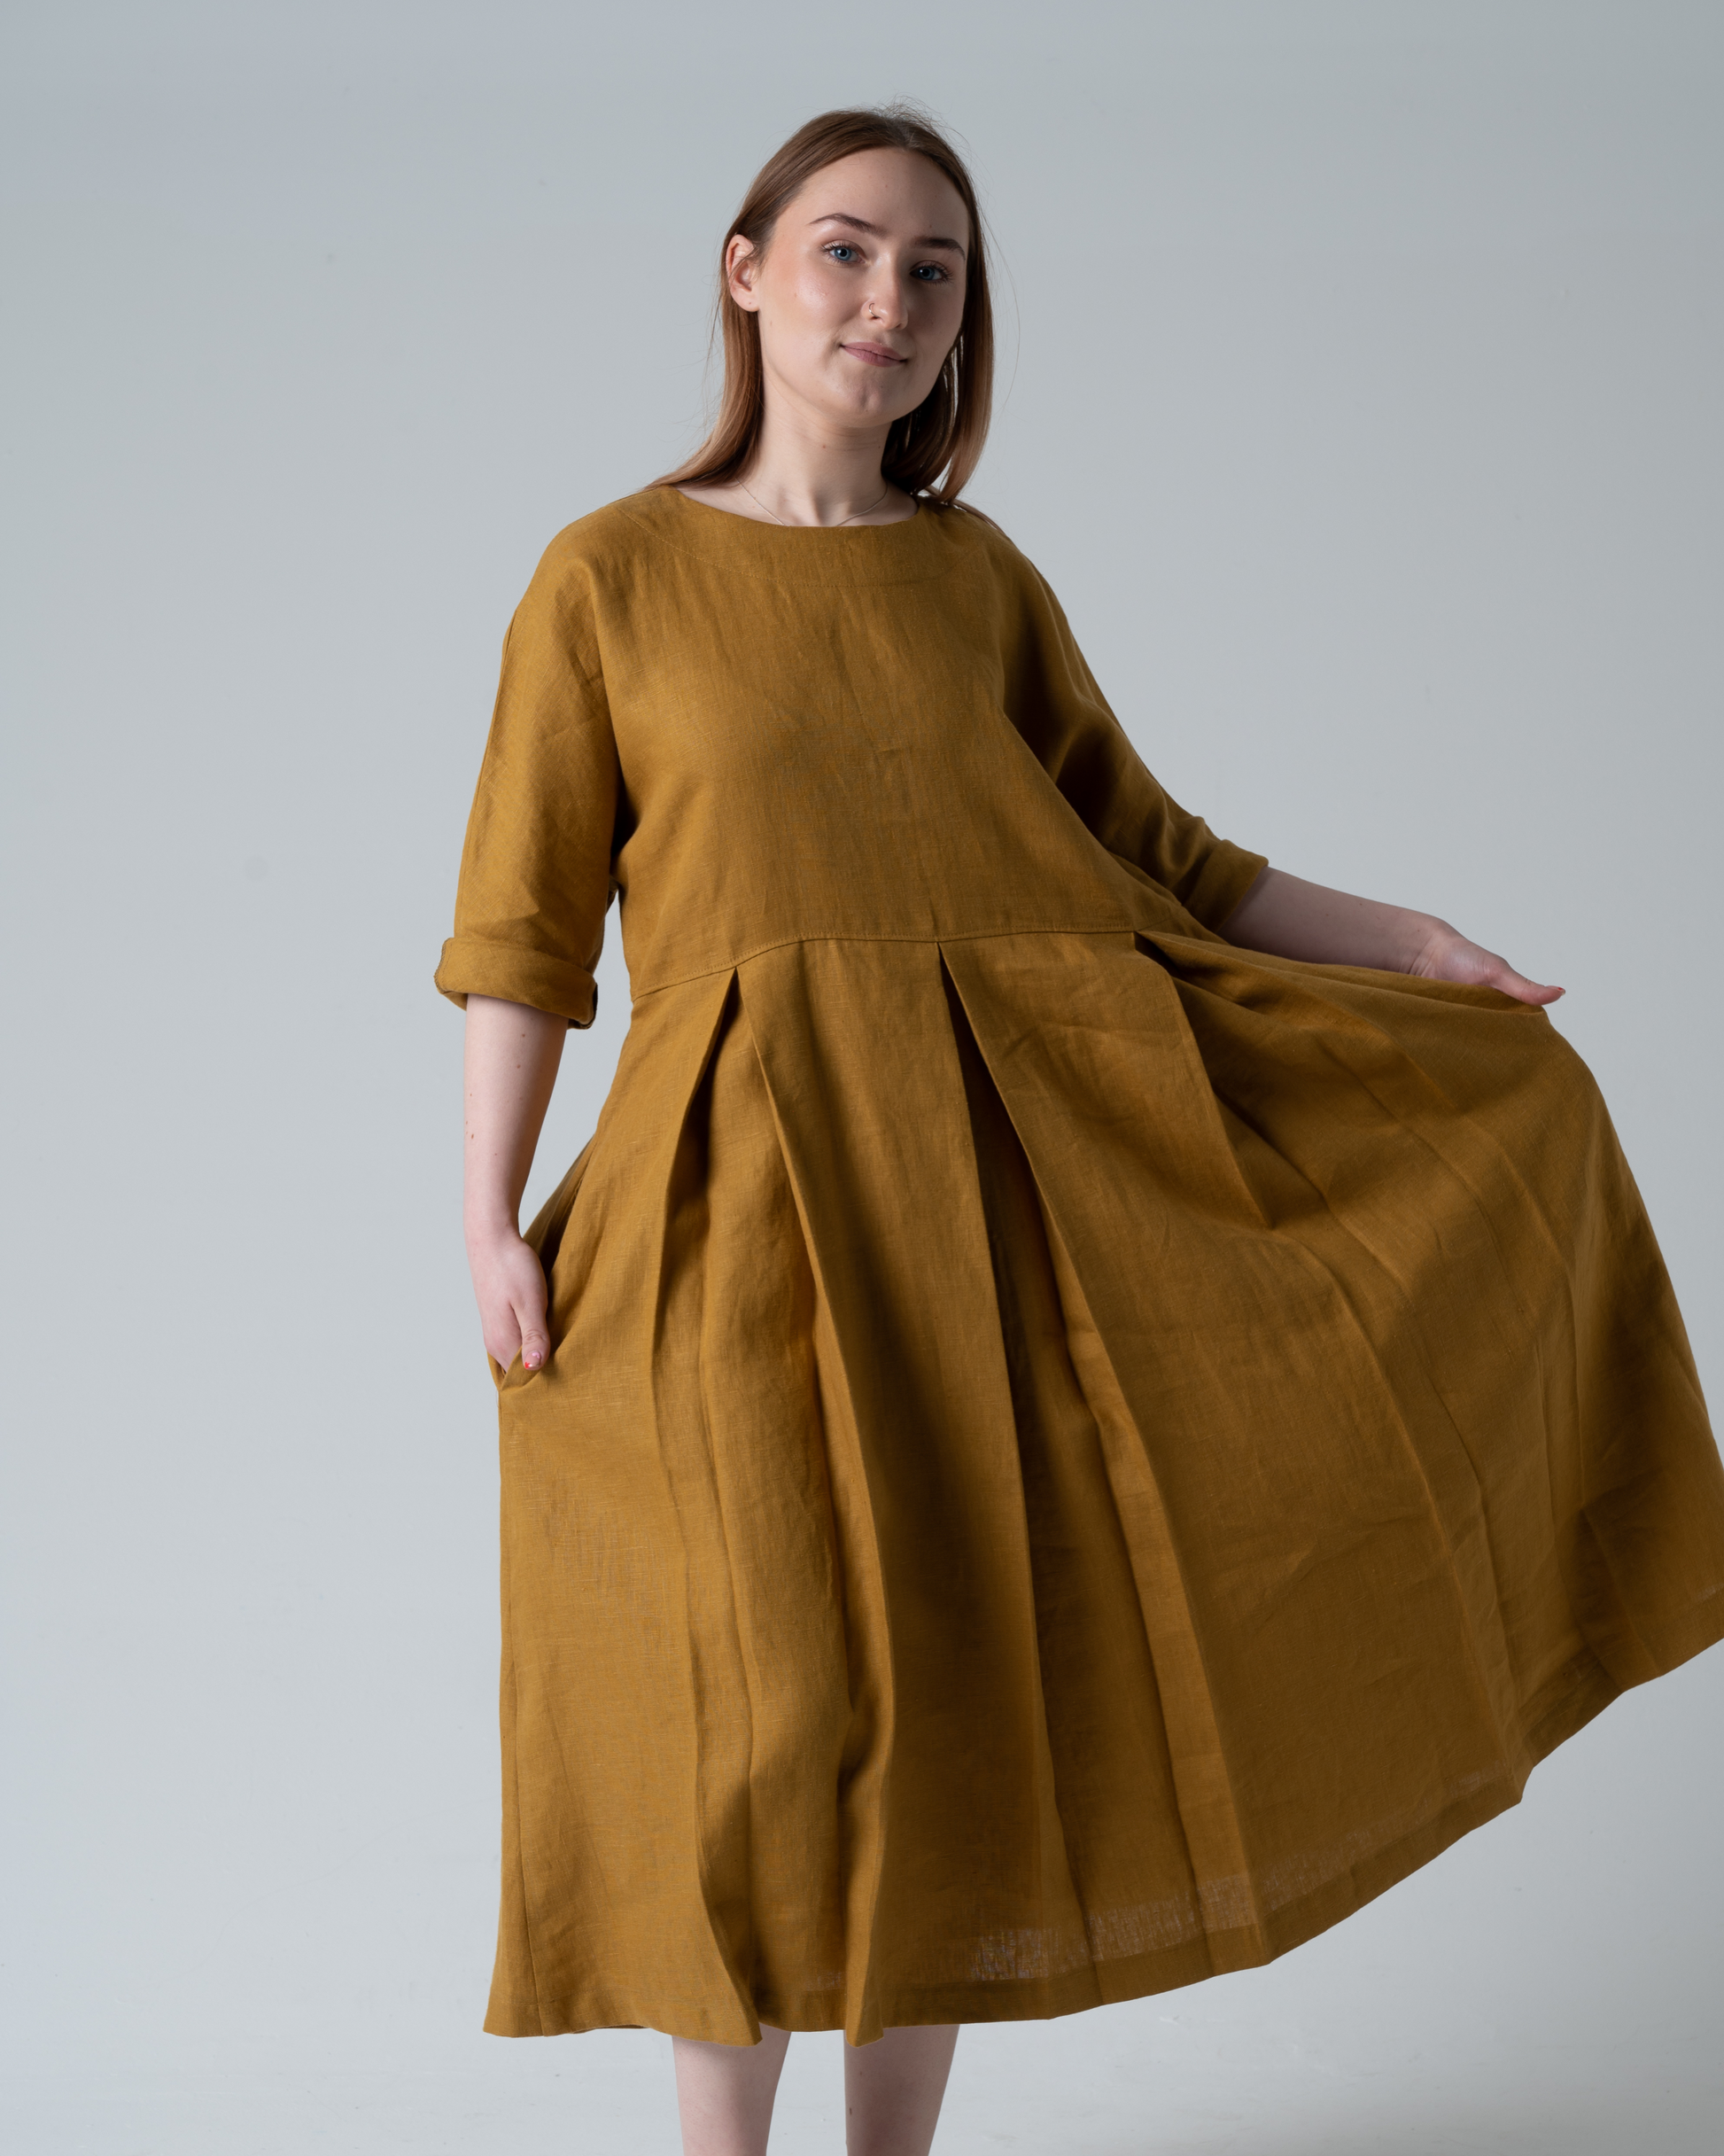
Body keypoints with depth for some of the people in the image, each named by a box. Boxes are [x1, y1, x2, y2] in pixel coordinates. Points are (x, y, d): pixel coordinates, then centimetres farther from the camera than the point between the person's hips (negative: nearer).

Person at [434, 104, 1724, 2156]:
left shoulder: (979, 579, 11)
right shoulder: (612, 575, 1)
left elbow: (1146, 852, 15)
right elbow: (523, 927, 0)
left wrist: (1410, 944, 8)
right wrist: (490, 1221, -7)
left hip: (988, 1193, 3)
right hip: (745, 1200, -3)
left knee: (946, 1692, 9)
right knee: (766, 1701, -3)